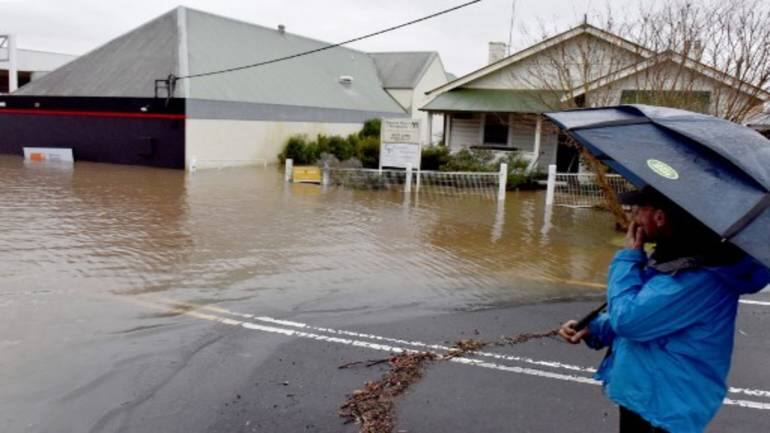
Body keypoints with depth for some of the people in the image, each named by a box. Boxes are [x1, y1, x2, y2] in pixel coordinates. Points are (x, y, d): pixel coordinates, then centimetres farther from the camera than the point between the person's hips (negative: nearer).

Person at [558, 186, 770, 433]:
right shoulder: (672, 256, 3)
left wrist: (629, 256, -19)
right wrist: (593, 329, -1)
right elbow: (642, 315, 13)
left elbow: (628, 318, -30)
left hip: (665, 409, -9)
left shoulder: (700, 277, -30)